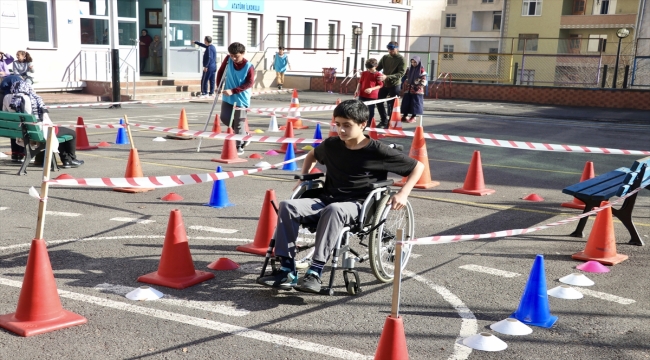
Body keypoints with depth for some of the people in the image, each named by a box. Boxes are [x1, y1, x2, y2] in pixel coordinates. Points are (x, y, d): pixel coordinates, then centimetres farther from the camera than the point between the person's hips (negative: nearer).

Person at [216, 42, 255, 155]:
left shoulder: (249, 66, -17)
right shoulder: (228, 59, -4)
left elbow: (250, 83, -21)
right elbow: (221, 71, 10)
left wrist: (233, 91, -27)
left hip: (241, 98, -5)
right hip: (227, 97, 5)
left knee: (239, 123, -2)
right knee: (224, 117, 5)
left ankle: (239, 146, 12)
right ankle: (244, 134, 25)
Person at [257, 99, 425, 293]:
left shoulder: (377, 151, -5)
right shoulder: (331, 145, 9)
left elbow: (418, 166, 2)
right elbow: (312, 156, 34)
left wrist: (403, 194, -9)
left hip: (356, 206, -5)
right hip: (326, 201, 5)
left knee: (334, 209, -40)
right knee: (288, 205, -22)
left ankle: (315, 271, -37)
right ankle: (287, 271, -24)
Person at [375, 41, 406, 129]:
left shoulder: (401, 59, -10)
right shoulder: (385, 57, 5)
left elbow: (401, 73, -19)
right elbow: (377, 68, 9)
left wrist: (387, 77, -31)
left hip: (394, 85, -5)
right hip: (384, 84, 5)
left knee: (392, 105, 1)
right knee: (379, 102, 9)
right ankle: (384, 120, 25)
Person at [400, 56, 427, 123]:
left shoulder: (421, 70, -6)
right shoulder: (410, 69, 12)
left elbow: (424, 81, -9)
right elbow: (407, 78, 21)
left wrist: (418, 87, -15)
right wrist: (405, 86, 9)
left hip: (417, 91, -6)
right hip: (408, 90, 6)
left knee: (415, 104, 0)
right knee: (406, 103, 7)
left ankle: (413, 117, 8)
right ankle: (404, 116, 15)